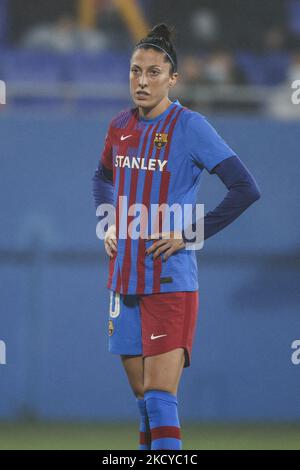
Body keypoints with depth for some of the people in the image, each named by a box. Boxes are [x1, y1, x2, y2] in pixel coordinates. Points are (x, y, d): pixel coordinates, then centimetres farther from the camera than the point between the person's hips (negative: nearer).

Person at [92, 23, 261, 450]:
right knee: (143, 396, 12)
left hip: (171, 282, -6)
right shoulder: (121, 126, 9)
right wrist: (108, 224, 14)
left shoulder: (189, 126, -9)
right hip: (125, 281, 6)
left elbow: (246, 189, -14)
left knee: (159, 395, -13)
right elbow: (103, 177, 31)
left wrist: (190, 236, -14)